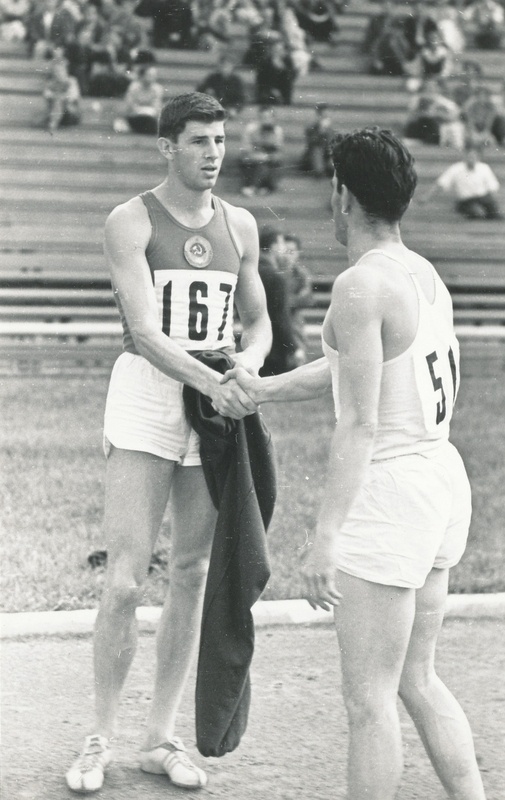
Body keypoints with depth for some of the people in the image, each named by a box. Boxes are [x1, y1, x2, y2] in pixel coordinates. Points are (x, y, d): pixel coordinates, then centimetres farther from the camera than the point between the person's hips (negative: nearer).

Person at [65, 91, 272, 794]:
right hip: (145, 400, -5)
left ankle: (162, 738, 18)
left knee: (193, 576, 8)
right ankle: (100, 741, 5)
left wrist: (249, 358, -7)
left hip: (219, 407, 5)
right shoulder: (131, 222, -5)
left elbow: (259, 324, 17)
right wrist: (211, 382, -29)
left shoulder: (240, 225, 10)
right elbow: (145, 331, -16)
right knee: (125, 581, -9)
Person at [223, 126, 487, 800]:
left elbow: (360, 425, -21)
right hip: (442, 476, 9)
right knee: (417, 680, 19)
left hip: (389, 489, -9)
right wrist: (263, 389, 34)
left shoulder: (360, 285, -16)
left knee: (369, 699, 0)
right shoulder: (426, 275, 11)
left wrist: (326, 536, -21)